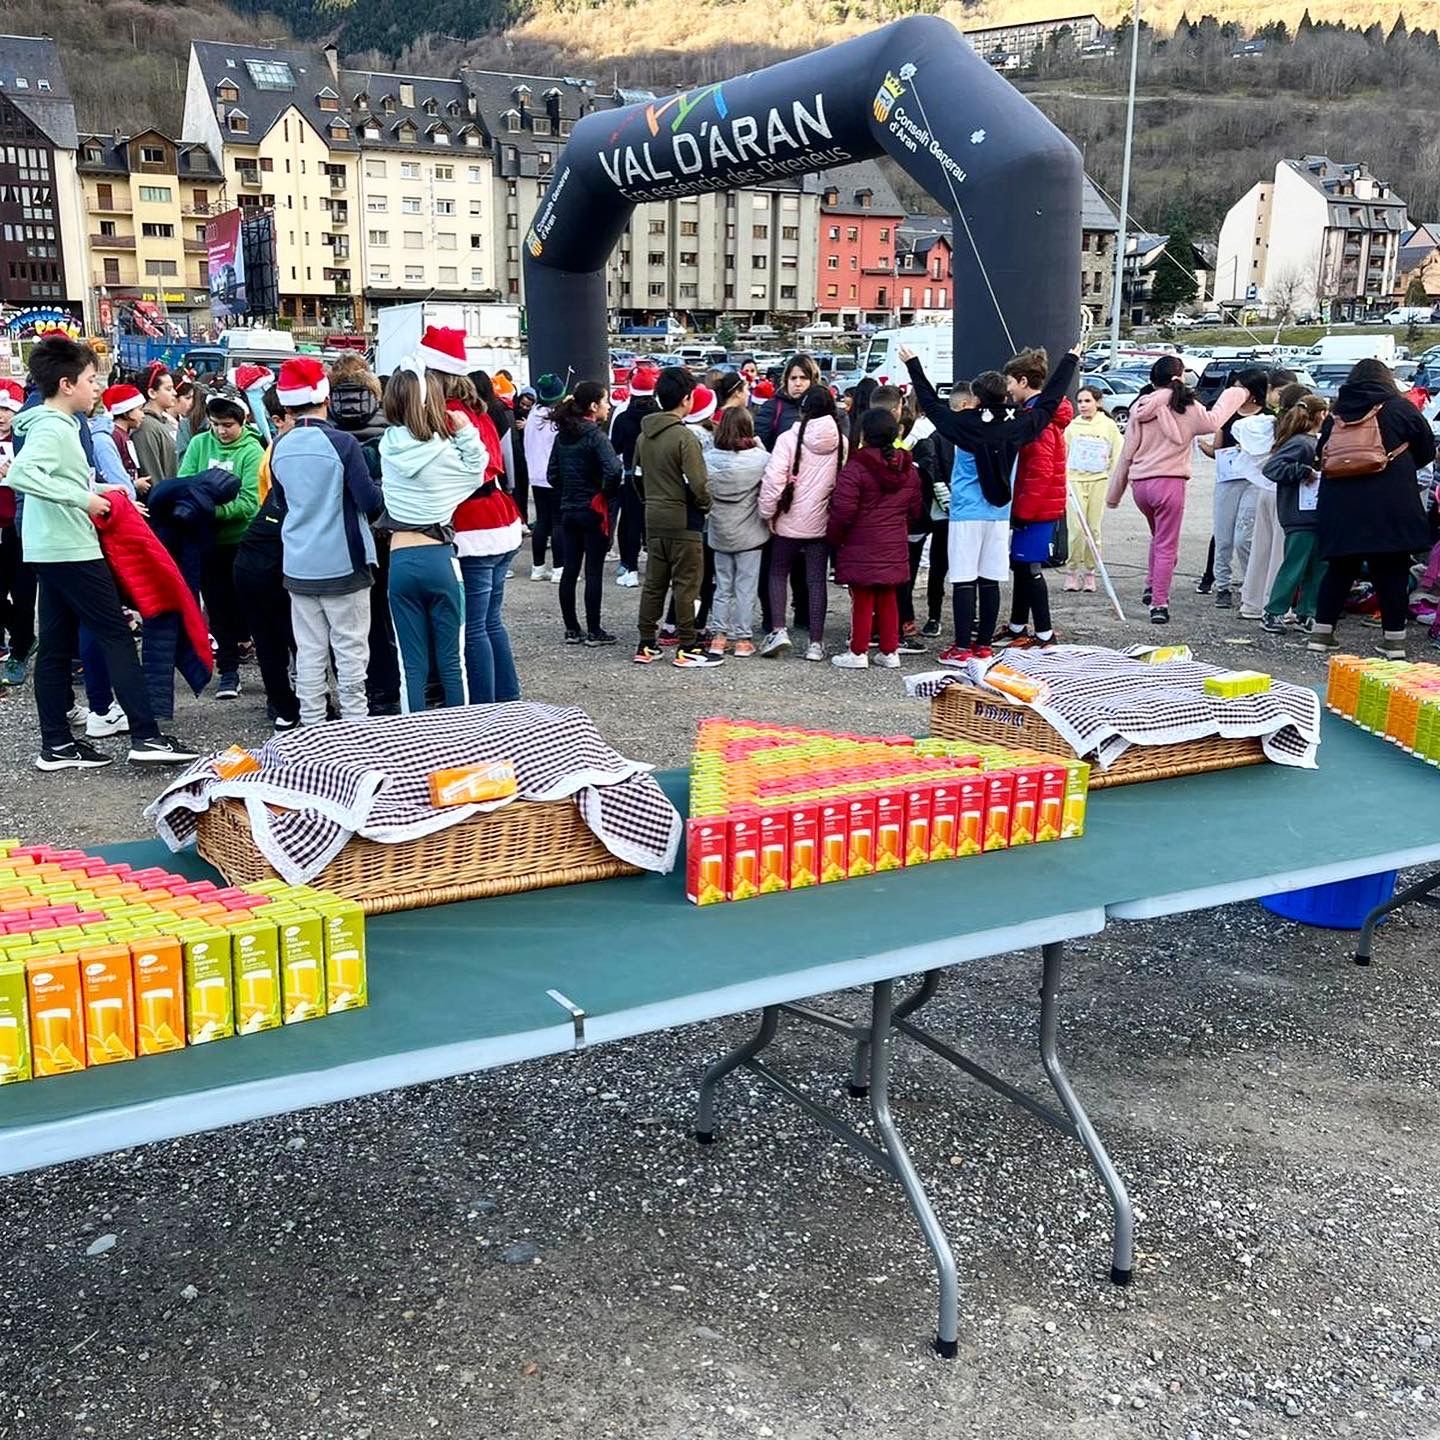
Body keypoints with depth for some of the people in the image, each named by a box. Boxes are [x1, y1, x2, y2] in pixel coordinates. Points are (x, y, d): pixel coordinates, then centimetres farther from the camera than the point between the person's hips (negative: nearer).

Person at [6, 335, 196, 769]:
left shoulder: (54, 423, 14)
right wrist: (82, 498, -28)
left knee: (56, 646, 9)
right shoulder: (53, 428, -15)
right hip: (70, 551, -10)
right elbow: (19, 475, -30)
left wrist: (98, 492, 18)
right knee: (117, 636, -6)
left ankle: (56, 745, 13)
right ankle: (146, 736, -7)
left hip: (50, 551, 10)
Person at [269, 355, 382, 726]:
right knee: (351, 652, 3)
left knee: (308, 653, 10)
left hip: (298, 566, 5)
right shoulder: (341, 443, -13)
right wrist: (379, 488, 6)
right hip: (343, 564, -5)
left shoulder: (279, 448, 3)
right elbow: (371, 502, -14)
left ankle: (312, 729, 14)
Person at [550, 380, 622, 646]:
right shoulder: (594, 435, -14)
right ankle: (594, 631, 3)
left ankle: (572, 629, 15)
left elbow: (553, 474, 11)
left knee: (570, 569, 9)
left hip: (569, 511, 7)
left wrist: (566, 494, 16)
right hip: (594, 511, -7)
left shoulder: (562, 435, 7)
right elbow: (613, 469, -27)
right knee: (594, 571, -1)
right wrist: (609, 494, -11)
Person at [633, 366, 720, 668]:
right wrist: (707, 506, -2)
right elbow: (697, 484, -19)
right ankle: (686, 648, 4)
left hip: (653, 520, 7)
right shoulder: (684, 436, -16)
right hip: (683, 521, -7)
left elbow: (637, 476, 13)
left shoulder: (644, 435, 7)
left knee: (653, 583, 13)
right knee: (686, 585, 0)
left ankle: (646, 645, 16)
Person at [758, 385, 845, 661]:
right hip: (822, 523, 3)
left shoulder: (789, 439, -13)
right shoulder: (841, 442, -4)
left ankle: (779, 630, 1)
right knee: (816, 580, 9)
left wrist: (767, 513, -3)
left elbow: (774, 480, -15)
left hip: (789, 521, -2)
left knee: (778, 573, 15)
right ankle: (816, 642, 9)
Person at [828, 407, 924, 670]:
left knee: (863, 600, 4)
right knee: (888, 599, 14)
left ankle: (858, 653, 10)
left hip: (862, 549, -5)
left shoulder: (856, 467, -16)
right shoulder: (909, 470, 6)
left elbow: (843, 510, -17)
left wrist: (834, 537, -1)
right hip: (894, 549, 5)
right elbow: (916, 512, 12)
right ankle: (890, 652, 18)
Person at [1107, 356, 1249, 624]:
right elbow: (1213, 421, 13)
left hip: (1140, 483, 4)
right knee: (1166, 546, 3)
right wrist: (1236, 393, 29)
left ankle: (1151, 587, 23)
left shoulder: (1140, 409, 3)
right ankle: (1159, 604, 2)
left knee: (1158, 537, 27)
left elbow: (1127, 453, 5)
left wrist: (1114, 493, 12)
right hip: (1169, 482, -4)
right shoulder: (1187, 409, -6)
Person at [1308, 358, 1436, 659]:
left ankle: (1322, 631, 14)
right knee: (1391, 571, 5)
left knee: (1340, 567, 13)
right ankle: (1393, 637, 7)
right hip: (1390, 506, -3)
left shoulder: (1336, 414, 8)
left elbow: (1321, 455, 16)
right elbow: (1427, 451, 8)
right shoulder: (1401, 408, 0)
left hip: (1340, 506, 3)